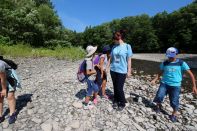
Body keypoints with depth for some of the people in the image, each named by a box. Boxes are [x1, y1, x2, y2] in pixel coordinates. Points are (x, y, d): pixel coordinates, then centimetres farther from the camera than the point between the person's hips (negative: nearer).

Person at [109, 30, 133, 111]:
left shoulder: (127, 46, -7)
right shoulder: (114, 47, 4)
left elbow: (129, 60, -6)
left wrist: (129, 71, -6)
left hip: (122, 71, -4)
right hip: (113, 70, 4)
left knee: (119, 88, 1)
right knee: (115, 87, 14)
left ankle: (122, 104, 25)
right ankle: (116, 101, 34)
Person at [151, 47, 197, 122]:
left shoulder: (181, 63, -2)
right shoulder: (164, 63, 4)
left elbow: (190, 74, -1)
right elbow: (160, 73, 13)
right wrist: (155, 80, 1)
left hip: (175, 85, -1)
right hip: (164, 83, 2)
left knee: (174, 101, -2)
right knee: (159, 96, -11)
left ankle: (174, 114, 27)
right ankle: (158, 106, 22)